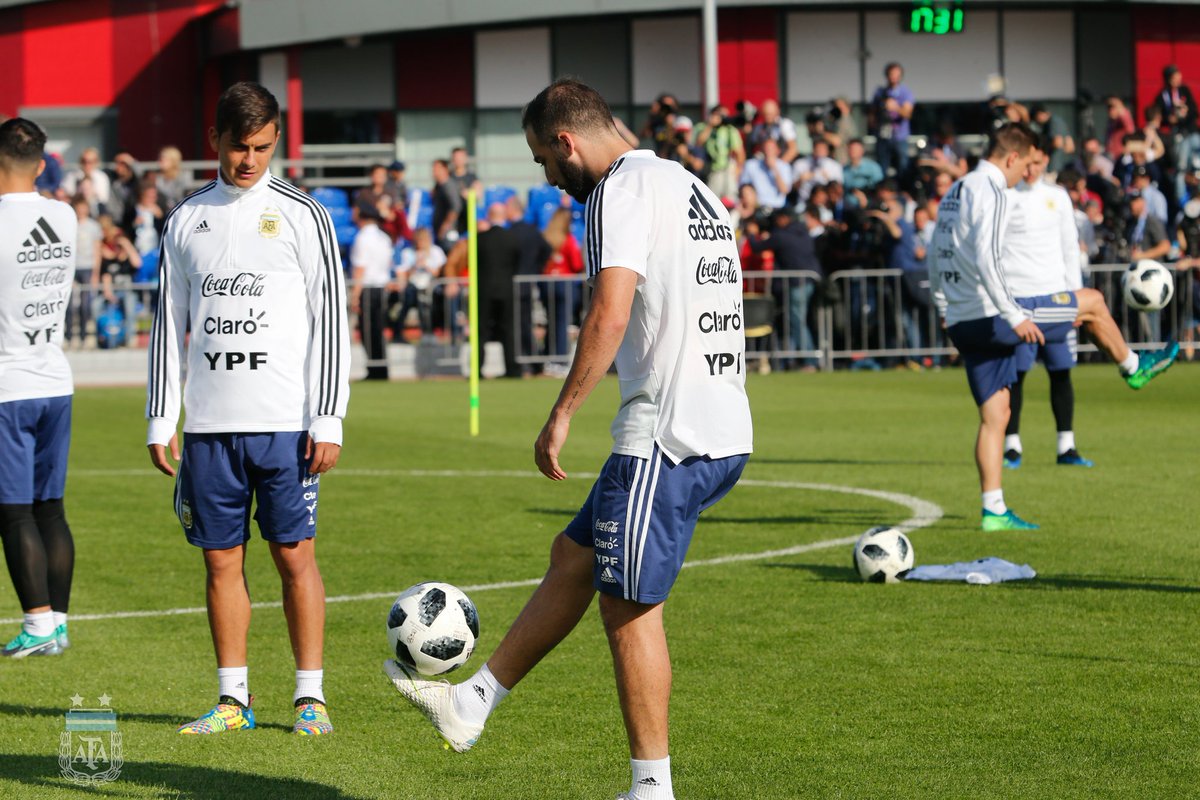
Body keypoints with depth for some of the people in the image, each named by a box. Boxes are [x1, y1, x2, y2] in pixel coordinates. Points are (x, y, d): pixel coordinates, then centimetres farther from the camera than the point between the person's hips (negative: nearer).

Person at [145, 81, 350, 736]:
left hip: (285, 422, -3)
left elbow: (331, 320, -1)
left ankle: (310, 696, 5)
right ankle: (233, 699, 12)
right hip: (208, 424, 3)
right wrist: (160, 421, 8)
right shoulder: (187, 220, 11)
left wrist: (328, 420, -8)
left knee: (295, 554, -2)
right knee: (221, 558, 5)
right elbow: (169, 324, 14)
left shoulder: (301, 214, 1)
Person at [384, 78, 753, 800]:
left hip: (666, 438, -10)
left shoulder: (621, 188, -10)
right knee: (574, 557, 19)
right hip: (726, 434, 10)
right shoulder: (694, 189, 19)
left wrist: (563, 414, -16)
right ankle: (472, 704, 27)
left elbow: (611, 314, -22)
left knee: (631, 608, -1)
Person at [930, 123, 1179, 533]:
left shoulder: (953, 193, 16)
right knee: (1092, 302, 8)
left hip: (961, 324, 9)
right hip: (990, 316, -9)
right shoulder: (988, 193, -13)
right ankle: (1133, 367, 30)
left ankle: (993, 511, 7)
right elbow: (985, 258, -25)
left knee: (994, 417, 10)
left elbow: (935, 261, 22)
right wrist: (1014, 315, -25)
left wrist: (948, 313, 29)